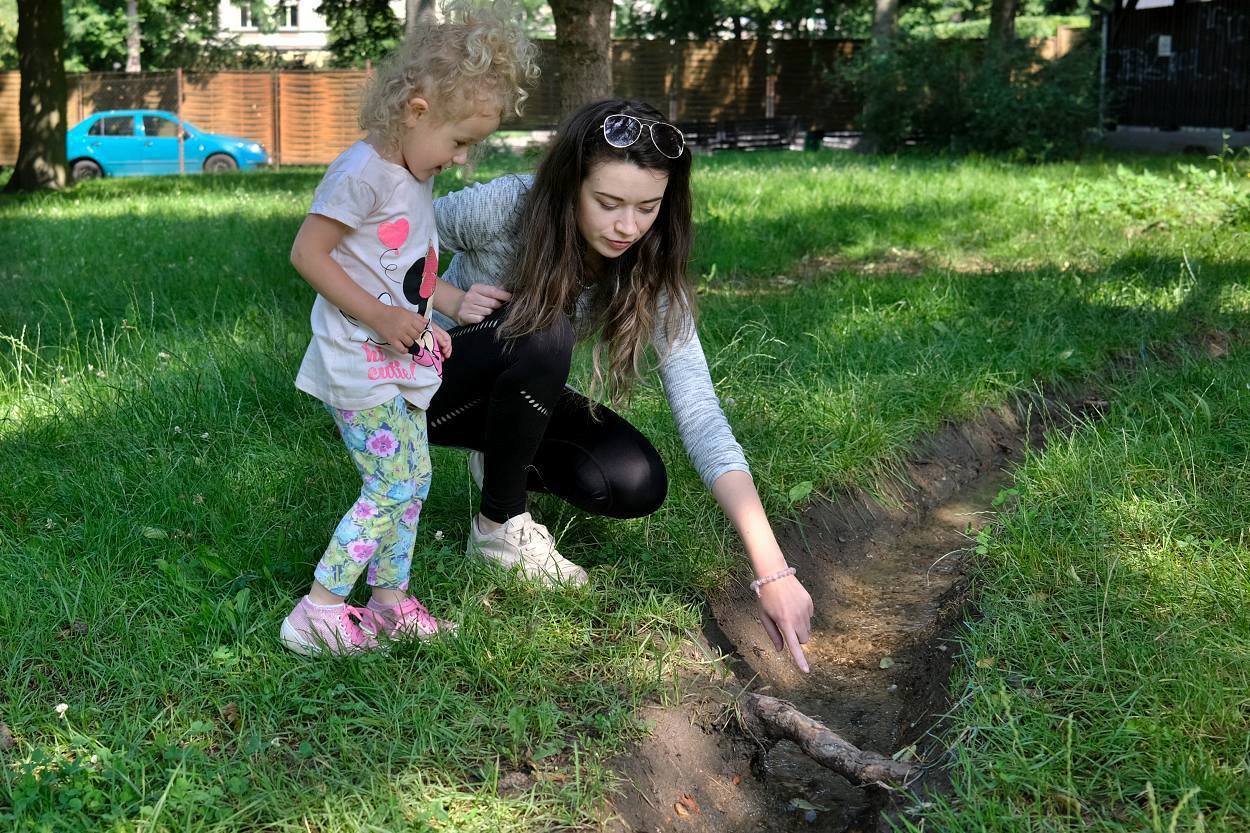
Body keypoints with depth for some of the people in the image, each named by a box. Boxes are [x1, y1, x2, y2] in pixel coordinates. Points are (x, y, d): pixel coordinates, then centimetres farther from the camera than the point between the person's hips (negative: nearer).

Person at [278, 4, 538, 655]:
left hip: (399, 362, 10)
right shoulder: (362, 173, -20)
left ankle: (389, 601, 25)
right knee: (391, 486, -9)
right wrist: (379, 316, -22)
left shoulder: (415, 176, 10)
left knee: (413, 478, 13)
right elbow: (306, 253, -20)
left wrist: (424, 322, 9)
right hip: (357, 366, -10)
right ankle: (315, 615, -1)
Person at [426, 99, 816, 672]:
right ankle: (500, 525, -14)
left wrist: (772, 570, -38)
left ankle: (504, 459, 9)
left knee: (637, 485, -22)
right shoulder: (504, 208, -28)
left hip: (519, 399, 3)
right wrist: (453, 301, -29)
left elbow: (701, 420, -29)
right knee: (543, 331, -34)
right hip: (433, 383, -3)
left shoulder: (652, 279, -21)